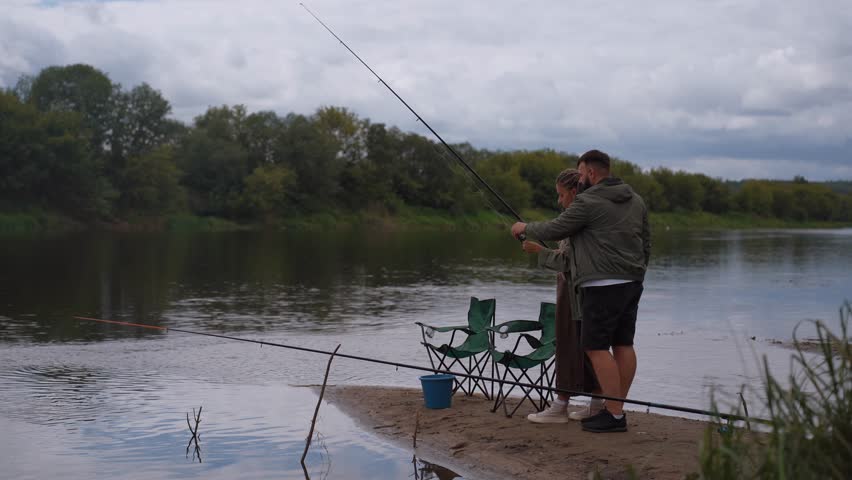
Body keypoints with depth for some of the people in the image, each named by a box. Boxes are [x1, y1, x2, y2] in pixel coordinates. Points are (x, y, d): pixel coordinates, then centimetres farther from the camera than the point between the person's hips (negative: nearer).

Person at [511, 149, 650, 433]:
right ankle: (615, 407, 15)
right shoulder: (636, 200, 15)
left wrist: (526, 228, 14)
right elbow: (646, 244, 19)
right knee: (623, 344, 10)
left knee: (597, 347, -7)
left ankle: (615, 414, -9)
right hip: (632, 283, 9)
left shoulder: (587, 202, -10)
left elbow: (554, 230, -3)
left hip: (603, 285, -9)